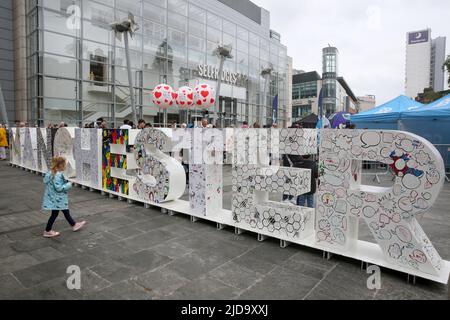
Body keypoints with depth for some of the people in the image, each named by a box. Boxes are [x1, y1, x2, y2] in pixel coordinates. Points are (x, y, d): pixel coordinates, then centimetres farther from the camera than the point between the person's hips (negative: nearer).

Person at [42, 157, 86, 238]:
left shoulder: (51, 172, 4)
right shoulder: (58, 175, -26)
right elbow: (58, 188, -30)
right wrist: (68, 185, -16)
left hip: (58, 198, 10)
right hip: (57, 198, -10)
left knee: (66, 211, 19)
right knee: (54, 214, 5)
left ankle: (74, 225, 31)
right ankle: (47, 231, 18)